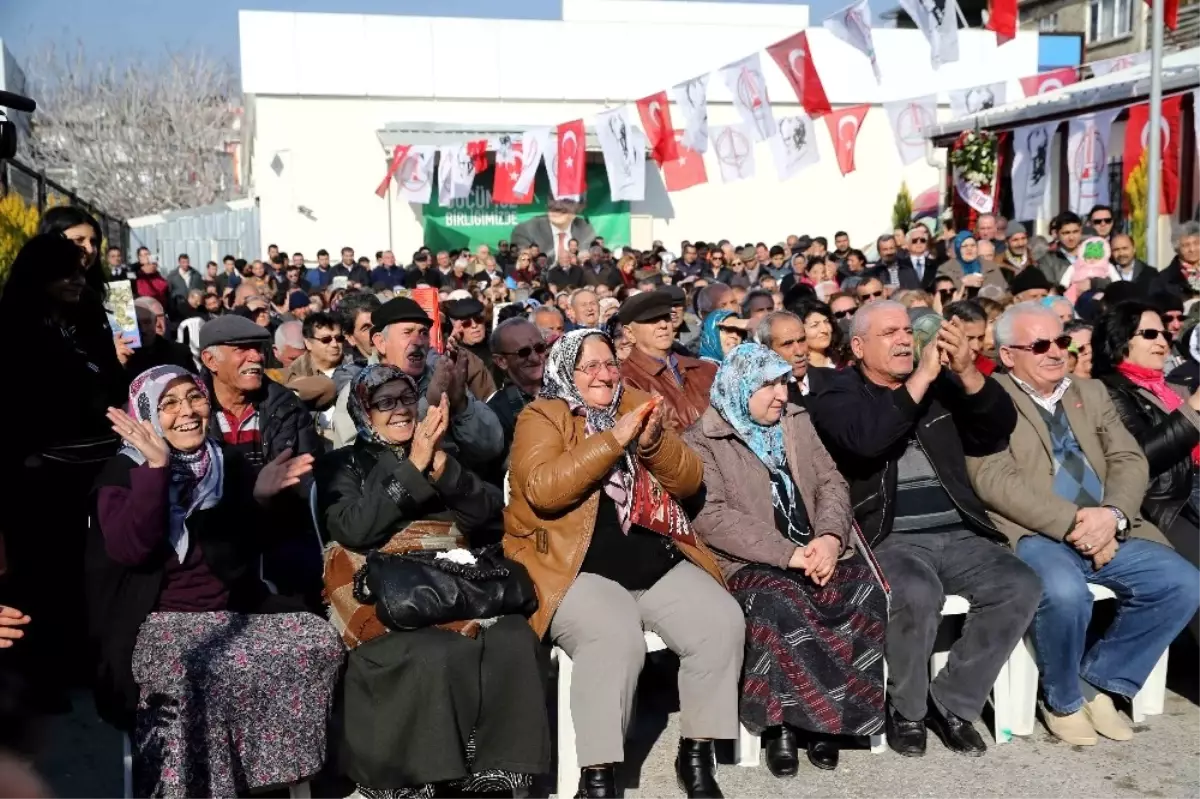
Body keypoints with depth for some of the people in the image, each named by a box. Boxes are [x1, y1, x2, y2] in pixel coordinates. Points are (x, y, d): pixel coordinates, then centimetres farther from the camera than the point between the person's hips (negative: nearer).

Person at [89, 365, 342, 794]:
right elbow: (130, 550, -20)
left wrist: (261, 498, -9)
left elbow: (250, 548, 10)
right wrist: (157, 465, -25)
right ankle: (201, 787, -13)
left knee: (319, 642, -16)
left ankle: (287, 774, 0)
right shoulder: (122, 472, -3)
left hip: (233, 611, 5)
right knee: (196, 675, -36)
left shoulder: (229, 463, 9)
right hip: (155, 621, -5)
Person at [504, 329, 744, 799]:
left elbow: (689, 483, 10)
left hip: (659, 563, 5)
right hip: (578, 569, -5)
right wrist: (614, 439, -19)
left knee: (723, 623, -16)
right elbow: (542, 488, -19)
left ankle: (696, 754, 1)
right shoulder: (542, 417, 1)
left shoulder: (635, 405, 14)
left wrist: (654, 442, -9)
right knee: (616, 641, -33)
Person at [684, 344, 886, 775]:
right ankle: (781, 721, -16)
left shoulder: (797, 422, 16)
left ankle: (826, 713, -10)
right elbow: (711, 516, -13)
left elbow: (832, 482, 11)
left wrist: (830, 537, -11)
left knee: (866, 592, -25)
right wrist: (787, 553, -20)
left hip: (817, 553, 5)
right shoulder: (702, 440, -1)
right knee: (779, 608, -36)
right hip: (753, 563, -4)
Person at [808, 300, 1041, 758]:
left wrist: (968, 372, -11)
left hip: (958, 535, 5)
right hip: (889, 539, -5)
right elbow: (866, 439, -20)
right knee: (919, 595, -34)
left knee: (1021, 587, -19)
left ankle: (952, 703, -1)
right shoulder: (839, 395, 3)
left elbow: (999, 429, 4)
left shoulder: (941, 385, 16)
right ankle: (906, 710, -5)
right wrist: (920, 378, -18)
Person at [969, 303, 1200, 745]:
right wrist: (1071, 523, -20)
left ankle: (1098, 680, 5)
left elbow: (1130, 460, 9)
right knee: (1065, 592, -35)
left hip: (1106, 534, 6)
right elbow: (994, 480, -14)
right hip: (1033, 535, -6)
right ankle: (1063, 700, -4)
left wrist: (1112, 515, -13)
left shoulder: (1092, 393, 19)